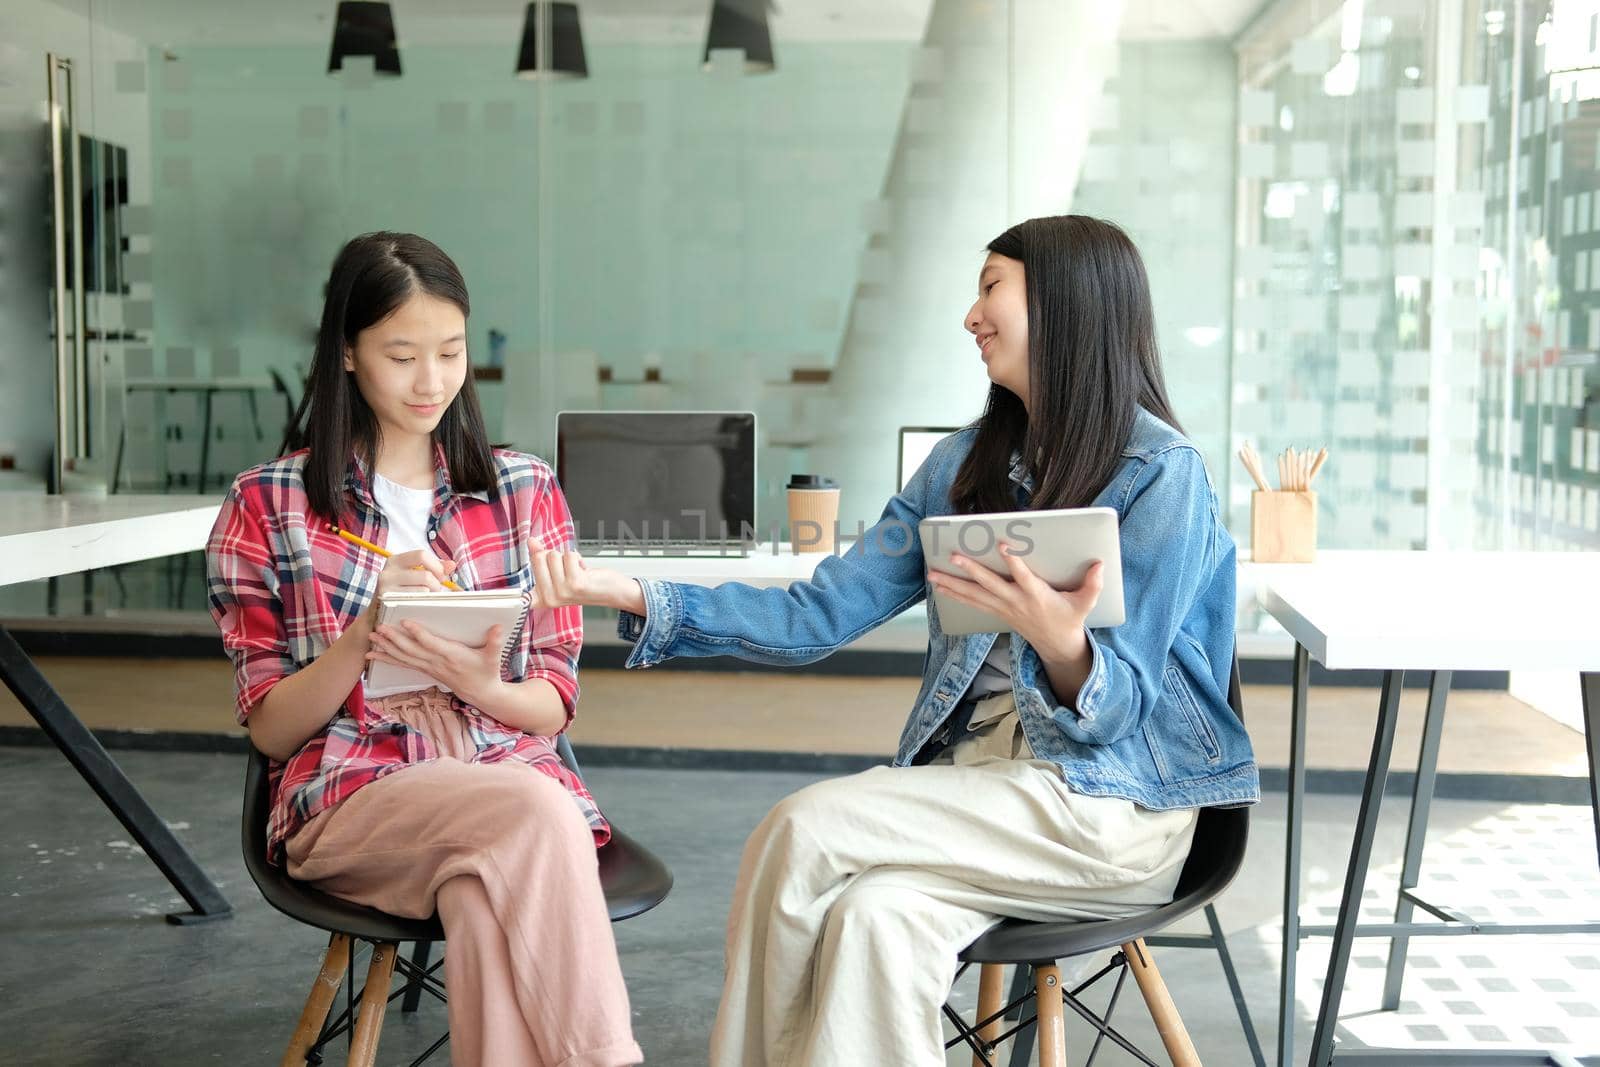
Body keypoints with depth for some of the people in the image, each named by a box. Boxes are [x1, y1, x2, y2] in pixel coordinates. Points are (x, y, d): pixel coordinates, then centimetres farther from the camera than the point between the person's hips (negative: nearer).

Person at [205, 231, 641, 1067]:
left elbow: (553, 705, 11)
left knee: (488, 895, -36)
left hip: (511, 771, 2)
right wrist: (368, 631, -14)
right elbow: (271, 731, 4)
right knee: (532, 813, -34)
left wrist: (479, 684, -13)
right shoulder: (267, 506, 6)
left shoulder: (524, 490, 11)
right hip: (351, 795, -1)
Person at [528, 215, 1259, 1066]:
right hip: (972, 786, 5)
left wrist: (1060, 645, -35)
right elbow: (821, 615, 4)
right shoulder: (962, 465, 11)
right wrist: (635, 596, -6)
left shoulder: (1161, 474, -8)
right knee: (875, 917, -27)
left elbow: (1115, 710, -12)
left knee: (806, 829, -22)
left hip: (1112, 806, -4)